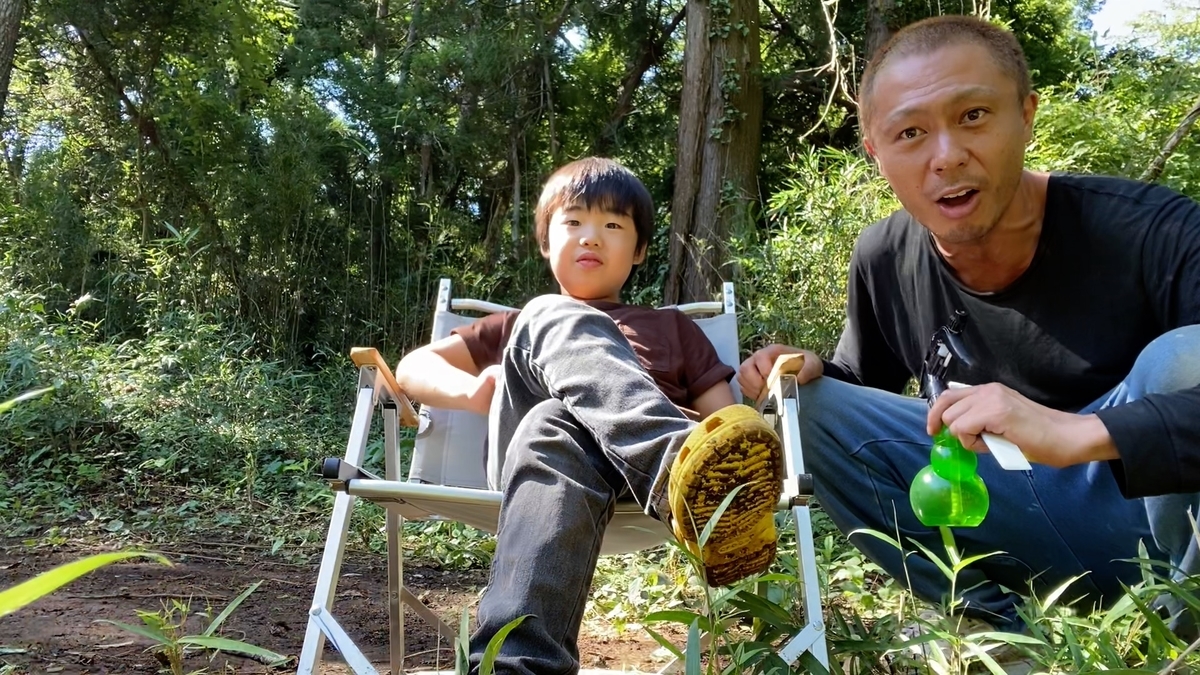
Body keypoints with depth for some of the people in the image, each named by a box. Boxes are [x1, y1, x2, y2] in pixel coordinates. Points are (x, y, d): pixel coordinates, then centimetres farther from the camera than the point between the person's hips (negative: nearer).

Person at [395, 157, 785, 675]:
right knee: (558, 320, -28)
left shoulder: (672, 327, 34)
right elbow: (413, 367, 24)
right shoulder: (521, 325, 36)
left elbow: (725, 419, 20)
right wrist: (474, 389, 1)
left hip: (638, 465, 0)